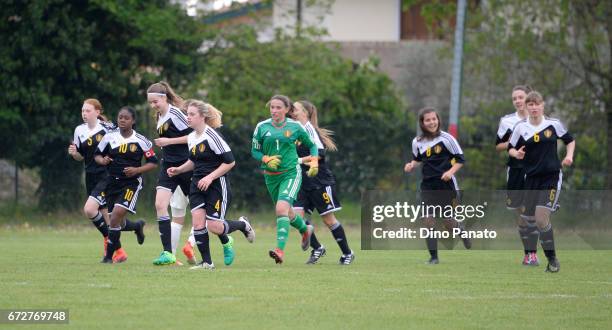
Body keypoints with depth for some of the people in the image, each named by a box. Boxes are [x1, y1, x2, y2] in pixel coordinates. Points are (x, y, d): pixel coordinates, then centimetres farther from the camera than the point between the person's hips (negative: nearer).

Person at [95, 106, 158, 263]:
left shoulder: (141, 141, -5)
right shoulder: (109, 137, 1)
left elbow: (153, 163, 1)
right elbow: (97, 155, 12)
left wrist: (137, 170, -14)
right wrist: (102, 160, -11)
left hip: (131, 183, -4)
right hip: (112, 182, 4)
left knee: (118, 213, -21)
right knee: (118, 222, 8)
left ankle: (109, 255, -10)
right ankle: (137, 227, 44)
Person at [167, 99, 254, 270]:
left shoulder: (212, 136, -17)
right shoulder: (191, 137, 8)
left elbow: (230, 162, -16)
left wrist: (210, 177, -20)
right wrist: (179, 170, 8)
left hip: (217, 185, -7)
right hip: (197, 185, 7)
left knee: (213, 226, -8)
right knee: (198, 223, -7)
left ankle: (243, 225, 21)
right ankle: (207, 262, 2)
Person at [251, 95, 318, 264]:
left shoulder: (295, 127, -4)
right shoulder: (262, 127, -1)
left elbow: (311, 145, 10)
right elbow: (255, 151, 5)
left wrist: (314, 163, -4)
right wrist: (267, 159, -14)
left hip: (291, 173, -4)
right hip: (271, 176, 4)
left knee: (281, 208, -24)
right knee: (288, 212, 18)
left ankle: (280, 249, -27)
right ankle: (305, 229, 50)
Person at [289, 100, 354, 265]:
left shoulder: (309, 128, -12)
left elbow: (320, 153, -19)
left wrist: (299, 160, -21)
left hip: (320, 182, -7)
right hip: (303, 182, 7)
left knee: (328, 219, 0)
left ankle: (347, 253, 14)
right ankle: (317, 248, 6)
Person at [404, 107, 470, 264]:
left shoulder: (446, 138, -8)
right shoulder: (417, 142, 3)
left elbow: (460, 159, -2)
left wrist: (450, 172, -17)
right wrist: (411, 165, 1)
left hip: (446, 185, -3)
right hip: (428, 186, 3)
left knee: (448, 222, 3)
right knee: (428, 220, -9)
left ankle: (461, 230, 39)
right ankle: (433, 257, -1)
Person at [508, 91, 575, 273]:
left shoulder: (554, 124, -2)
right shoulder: (521, 127, 0)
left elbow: (570, 140, 13)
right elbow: (510, 148, 9)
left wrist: (569, 156, -4)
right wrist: (516, 154, -13)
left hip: (551, 177, -3)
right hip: (531, 177, 3)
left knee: (541, 217, -16)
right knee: (529, 219, 4)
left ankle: (552, 259, -7)